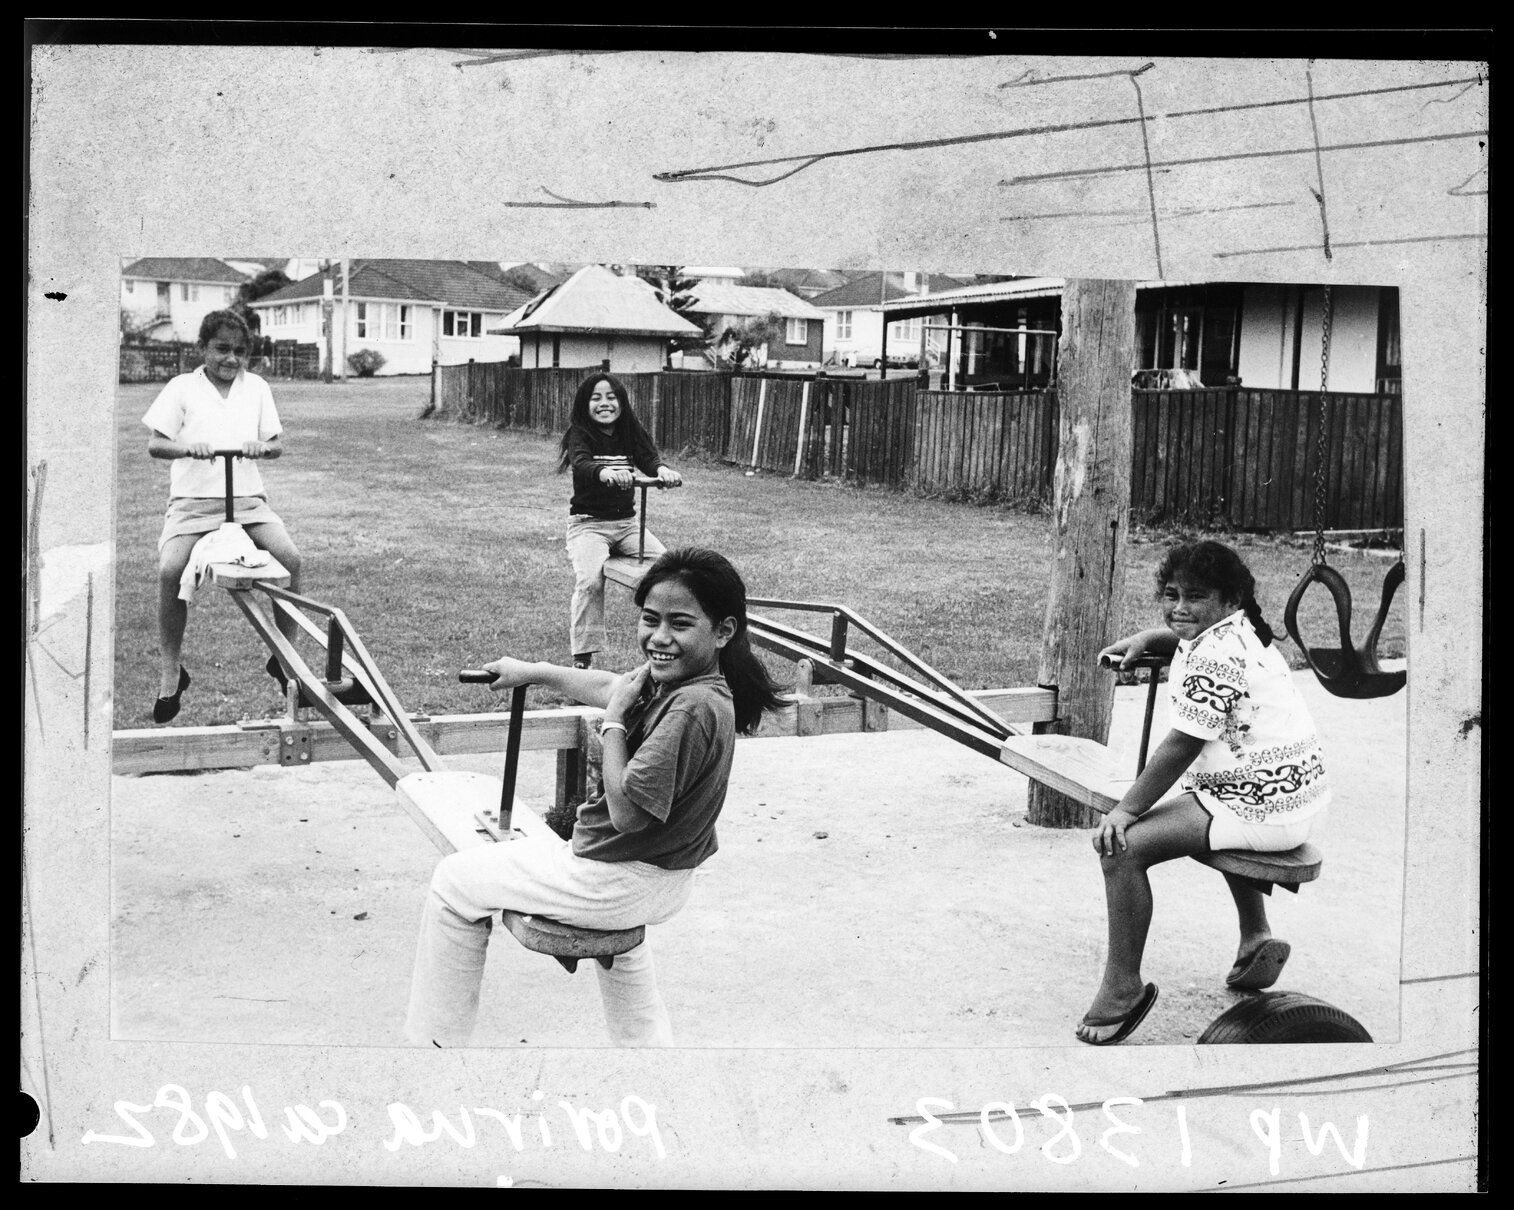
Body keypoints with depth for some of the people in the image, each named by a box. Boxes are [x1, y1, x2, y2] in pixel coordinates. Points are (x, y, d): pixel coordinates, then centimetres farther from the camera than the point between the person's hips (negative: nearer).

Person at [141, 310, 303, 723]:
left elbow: (276, 444, 11)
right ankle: (170, 671, -10)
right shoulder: (182, 388, 6)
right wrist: (188, 447, -20)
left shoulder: (256, 388, 13)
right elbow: (154, 444, 1)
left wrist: (262, 446, -14)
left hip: (247, 498, 2)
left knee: (289, 557, -22)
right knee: (170, 569, -26)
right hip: (192, 499, -2)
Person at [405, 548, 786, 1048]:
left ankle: (437, 1037, 18)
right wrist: (532, 671, 26)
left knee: (456, 881, 7)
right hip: (664, 880, 9)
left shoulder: (692, 708, -32)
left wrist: (614, 720, -19)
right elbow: (611, 687, 17)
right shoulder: (682, 683, -4)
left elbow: (627, 811, -30)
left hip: (624, 884, -9)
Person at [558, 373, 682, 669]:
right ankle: (582, 660, -22)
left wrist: (662, 470, -38)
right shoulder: (580, 433, -6)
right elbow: (580, 464, -27)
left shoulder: (631, 433, 6)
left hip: (627, 522, 4)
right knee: (590, 580, -29)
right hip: (588, 523, -4)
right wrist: (604, 472, -51)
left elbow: (649, 458, -12)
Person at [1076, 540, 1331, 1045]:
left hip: (1262, 805, -11)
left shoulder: (1215, 657, -17)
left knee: (1122, 845, -17)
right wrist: (1142, 640, 19)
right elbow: (1182, 634, 39)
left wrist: (1126, 809, -14)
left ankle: (1122, 988, -8)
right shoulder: (1238, 630, 15)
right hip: (1298, 794, 11)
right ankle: (1256, 937, 39)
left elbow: (1181, 746, -19)